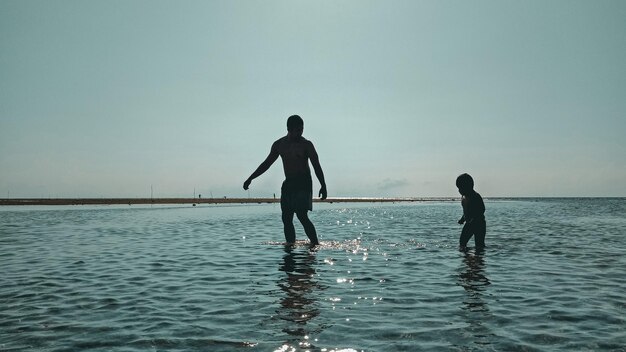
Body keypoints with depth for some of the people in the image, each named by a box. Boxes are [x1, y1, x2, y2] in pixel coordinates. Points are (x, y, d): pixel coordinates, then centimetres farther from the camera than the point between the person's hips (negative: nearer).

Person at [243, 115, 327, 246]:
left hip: (303, 184, -5)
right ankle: (290, 245, 7)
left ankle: (316, 244, -13)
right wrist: (250, 179, 14)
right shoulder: (279, 145, 8)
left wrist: (323, 186, -12)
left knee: (302, 216, -17)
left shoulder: (306, 144, -5)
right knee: (286, 218, 1)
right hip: (288, 184, 6)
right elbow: (266, 164, 16)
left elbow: (317, 166, -4)